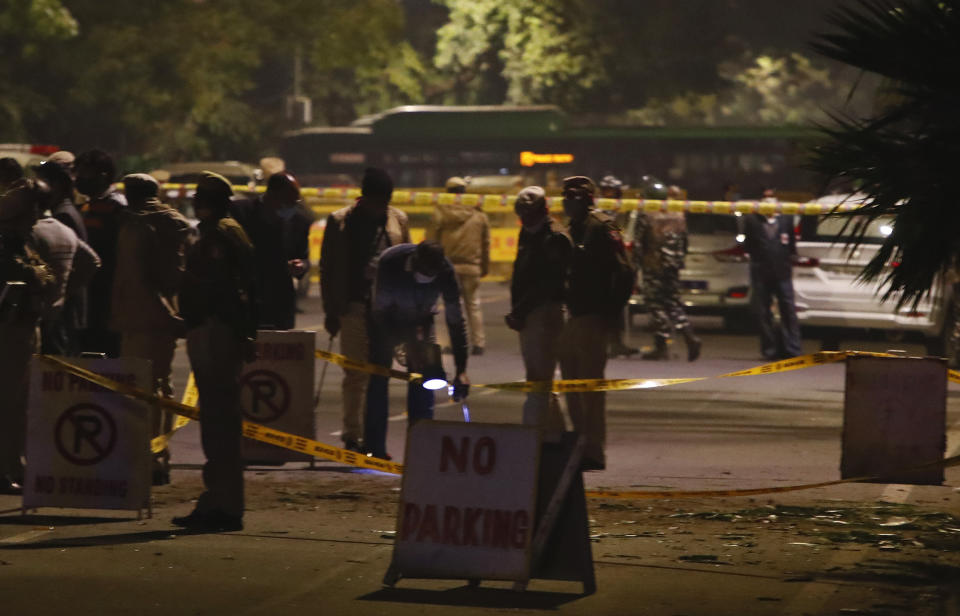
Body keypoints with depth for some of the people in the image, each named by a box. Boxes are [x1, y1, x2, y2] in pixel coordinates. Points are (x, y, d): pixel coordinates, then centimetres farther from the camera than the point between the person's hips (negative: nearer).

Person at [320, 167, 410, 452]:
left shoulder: (397, 220, 11)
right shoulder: (340, 222, 3)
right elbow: (327, 268, 5)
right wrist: (331, 311, 0)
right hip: (354, 308, -2)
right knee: (355, 375, -2)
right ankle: (351, 436, 5)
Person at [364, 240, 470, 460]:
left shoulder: (445, 272, -27)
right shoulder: (390, 262, -34)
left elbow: (456, 321, -22)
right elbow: (380, 309, -23)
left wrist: (461, 370, -24)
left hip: (420, 320, 2)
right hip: (386, 319, -2)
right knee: (378, 378, -6)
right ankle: (374, 448, 0)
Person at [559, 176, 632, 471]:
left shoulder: (602, 227, -10)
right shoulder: (573, 230, 17)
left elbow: (624, 272, -15)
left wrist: (611, 313, -17)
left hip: (592, 320, -9)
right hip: (574, 318, 9)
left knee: (590, 386, -8)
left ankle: (594, 453, -5)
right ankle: (581, 449, 20)